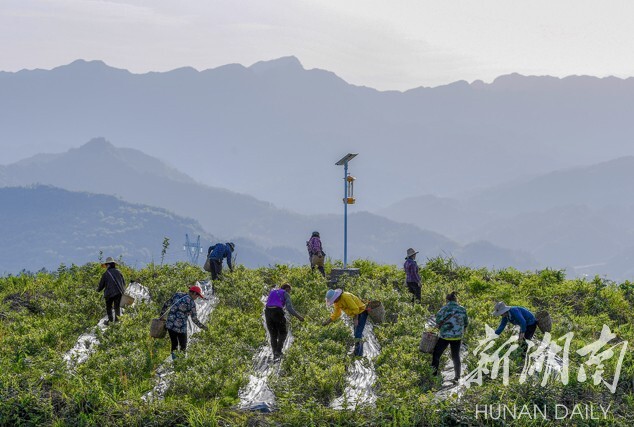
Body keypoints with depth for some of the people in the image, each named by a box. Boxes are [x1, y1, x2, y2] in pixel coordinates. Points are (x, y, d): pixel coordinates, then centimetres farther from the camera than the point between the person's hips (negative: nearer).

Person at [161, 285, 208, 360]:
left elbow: (166, 304, 12)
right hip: (180, 328, -5)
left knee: (174, 345, 16)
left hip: (170, 325, 5)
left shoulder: (177, 295, 6)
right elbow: (194, 319, -7)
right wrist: (201, 326, 9)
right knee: (183, 347, 11)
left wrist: (161, 315, 24)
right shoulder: (191, 303, -10)